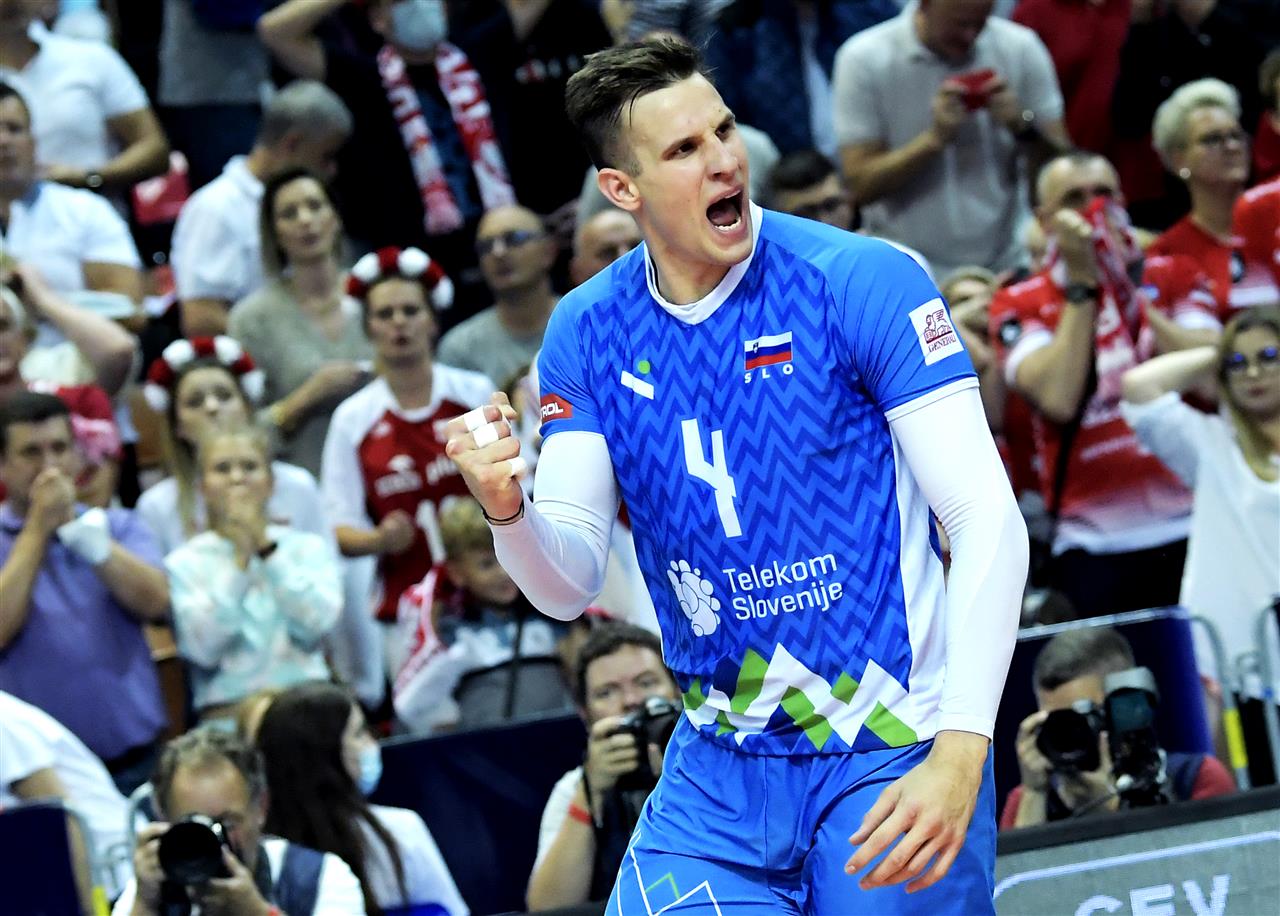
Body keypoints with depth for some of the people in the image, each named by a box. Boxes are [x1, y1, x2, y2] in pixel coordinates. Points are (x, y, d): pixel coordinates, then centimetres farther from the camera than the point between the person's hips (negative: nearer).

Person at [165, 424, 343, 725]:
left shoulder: (309, 547, 15)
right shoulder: (183, 564, 10)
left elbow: (319, 621, -4)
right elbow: (203, 647, -7)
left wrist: (266, 548, -3)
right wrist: (240, 560, -6)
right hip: (229, 709, -2)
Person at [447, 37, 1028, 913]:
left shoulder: (864, 281, -11)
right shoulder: (587, 331, 2)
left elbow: (990, 521, -14)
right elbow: (570, 585, 3)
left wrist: (958, 755, -24)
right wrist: (506, 509, -20)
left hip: (891, 764, -3)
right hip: (718, 771, 3)